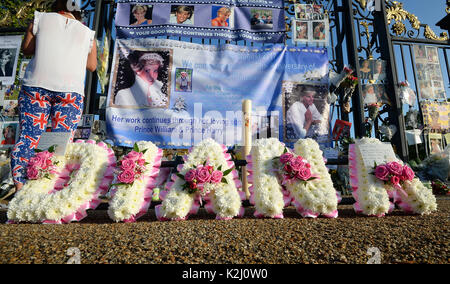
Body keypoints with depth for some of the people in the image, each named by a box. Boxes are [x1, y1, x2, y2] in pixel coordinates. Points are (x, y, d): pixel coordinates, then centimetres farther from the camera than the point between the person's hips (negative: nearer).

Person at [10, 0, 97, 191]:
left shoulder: (41, 19, 15)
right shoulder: (88, 33, 16)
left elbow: (26, 50, 21)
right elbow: (92, 66, 22)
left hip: (36, 84, 1)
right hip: (71, 89, 0)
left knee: (28, 136, 1)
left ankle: (20, 188, -4)